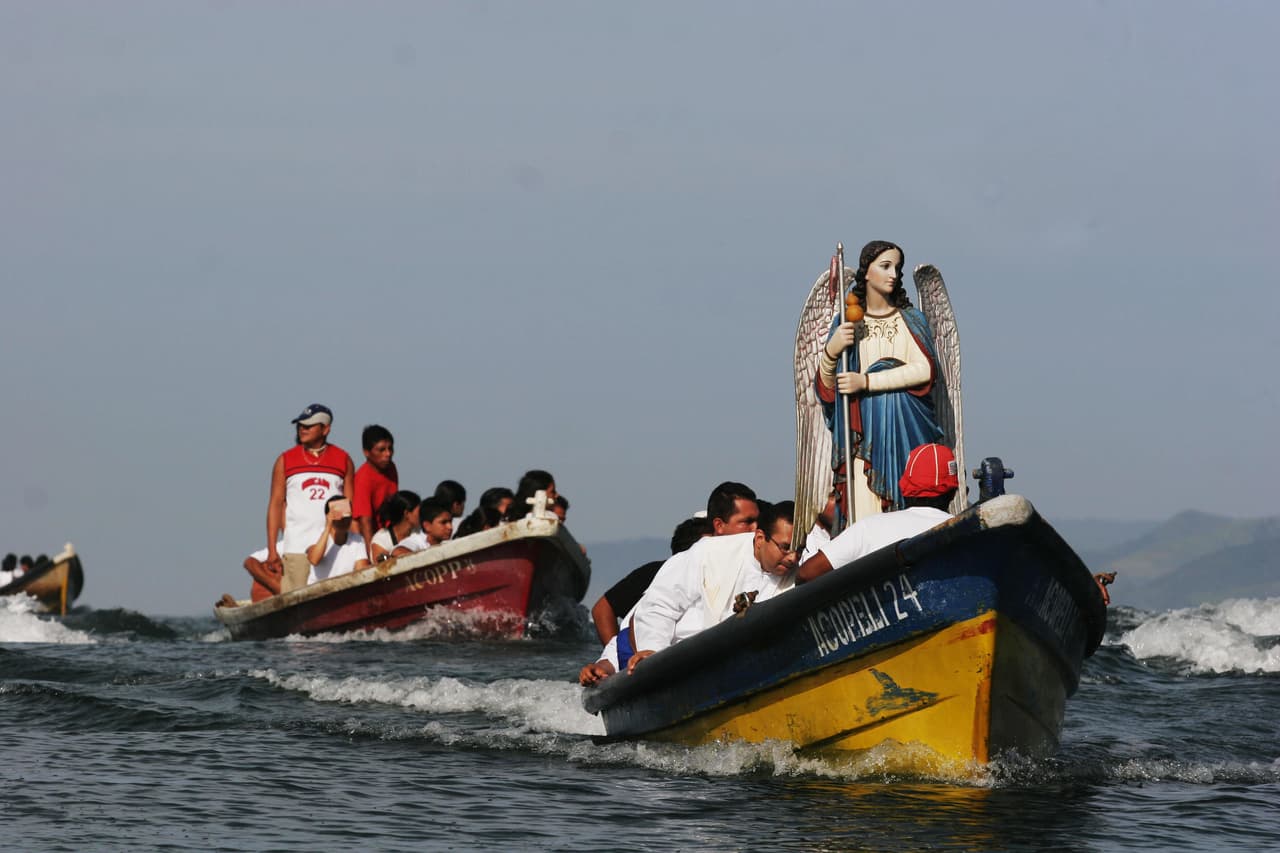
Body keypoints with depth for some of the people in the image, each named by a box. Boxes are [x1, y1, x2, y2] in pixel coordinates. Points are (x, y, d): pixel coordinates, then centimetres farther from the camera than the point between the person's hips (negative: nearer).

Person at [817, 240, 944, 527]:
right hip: (864, 432, 0)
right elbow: (826, 385, 6)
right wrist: (831, 350, -15)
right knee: (864, 511, -11)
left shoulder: (911, 321, 10)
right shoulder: (847, 323, 9)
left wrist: (866, 381, -12)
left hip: (906, 430, 0)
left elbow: (925, 370, -6)